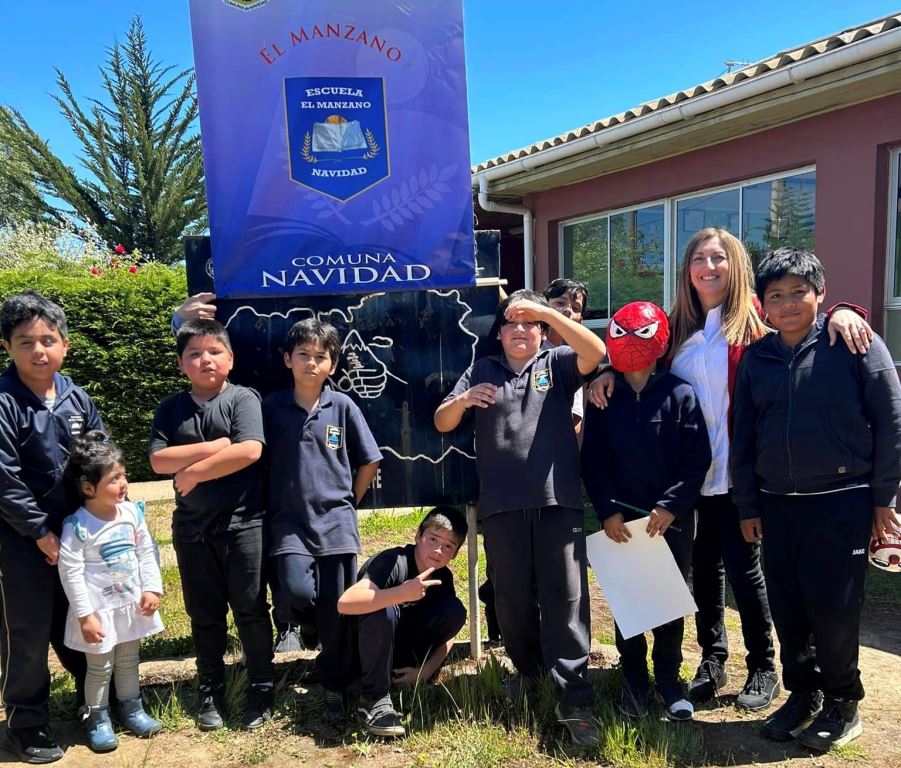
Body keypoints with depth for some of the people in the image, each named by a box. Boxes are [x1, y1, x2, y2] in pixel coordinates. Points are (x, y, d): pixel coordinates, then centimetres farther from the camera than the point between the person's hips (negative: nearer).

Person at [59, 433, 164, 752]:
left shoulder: (132, 512, -6)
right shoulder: (76, 527, -21)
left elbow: (146, 552, 3)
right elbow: (71, 574, -19)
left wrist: (152, 589, -3)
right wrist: (85, 615, -17)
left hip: (132, 604, 5)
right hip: (100, 608, -5)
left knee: (128, 661, 20)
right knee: (100, 668, 10)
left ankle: (132, 709, 37)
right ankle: (98, 720, 29)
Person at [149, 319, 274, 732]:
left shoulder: (242, 398, -5)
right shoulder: (171, 408, 7)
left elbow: (249, 451, -19)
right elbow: (159, 460, -5)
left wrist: (194, 471, -13)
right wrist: (213, 447, -14)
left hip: (243, 522, -4)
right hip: (192, 526, 4)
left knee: (251, 609, 4)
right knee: (204, 614, 14)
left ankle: (261, 688, 21)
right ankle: (211, 691, 29)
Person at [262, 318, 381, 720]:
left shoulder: (342, 406, 0)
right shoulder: (271, 407, 0)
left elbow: (369, 462, 6)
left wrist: (348, 503, 7)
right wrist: (271, 506, 4)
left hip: (335, 522, 1)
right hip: (290, 522, 0)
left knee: (336, 612, 4)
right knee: (297, 592, -19)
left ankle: (332, 682, 27)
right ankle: (288, 615, 19)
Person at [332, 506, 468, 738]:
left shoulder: (443, 578, -5)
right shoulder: (393, 563, -26)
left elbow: (448, 632, 4)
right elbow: (345, 603, -42)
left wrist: (426, 670, -11)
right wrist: (403, 592, -51)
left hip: (395, 647, 6)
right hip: (355, 649, -6)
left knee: (455, 610, -13)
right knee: (384, 610, -37)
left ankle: (402, 682, -3)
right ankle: (375, 700, -21)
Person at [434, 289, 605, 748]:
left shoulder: (558, 365, 9)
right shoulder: (482, 371, 13)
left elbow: (595, 351, -11)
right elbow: (442, 423, 8)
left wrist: (547, 310, -15)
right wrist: (462, 400, -14)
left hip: (558, 501, -2)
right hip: (502, 506, 2)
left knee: (565, 597, -2)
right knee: (512, 597, 11)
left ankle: (573, 700, 3)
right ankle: (528, 668, 35)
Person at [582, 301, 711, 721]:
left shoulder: (680, 394, -5)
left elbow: (697, 459, -6)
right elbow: (592, 460, 0)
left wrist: (671, 507, -13)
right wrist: (607, 510, -8)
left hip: (672, 518, -1)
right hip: (620, 518, 1)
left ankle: (668, 679, 27)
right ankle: (633, 678, 25)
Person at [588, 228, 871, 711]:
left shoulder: (755, 320, -5)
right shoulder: (678, 327, 7)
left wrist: (841, 313, -27)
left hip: (736, 471, -4)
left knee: (743, 567, 5)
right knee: (704, 564, 15)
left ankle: (763, 669, 24)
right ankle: (712, 660, 30)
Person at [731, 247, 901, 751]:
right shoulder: (756, 359, 7)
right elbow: (743, 437, 10)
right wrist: (748, 506, 9)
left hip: (841, 501, -4)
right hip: (776, 505, 4)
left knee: (834, 608, 2)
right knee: (788, 609, 11)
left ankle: (843, 704, 23)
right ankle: (803, 694, 30)